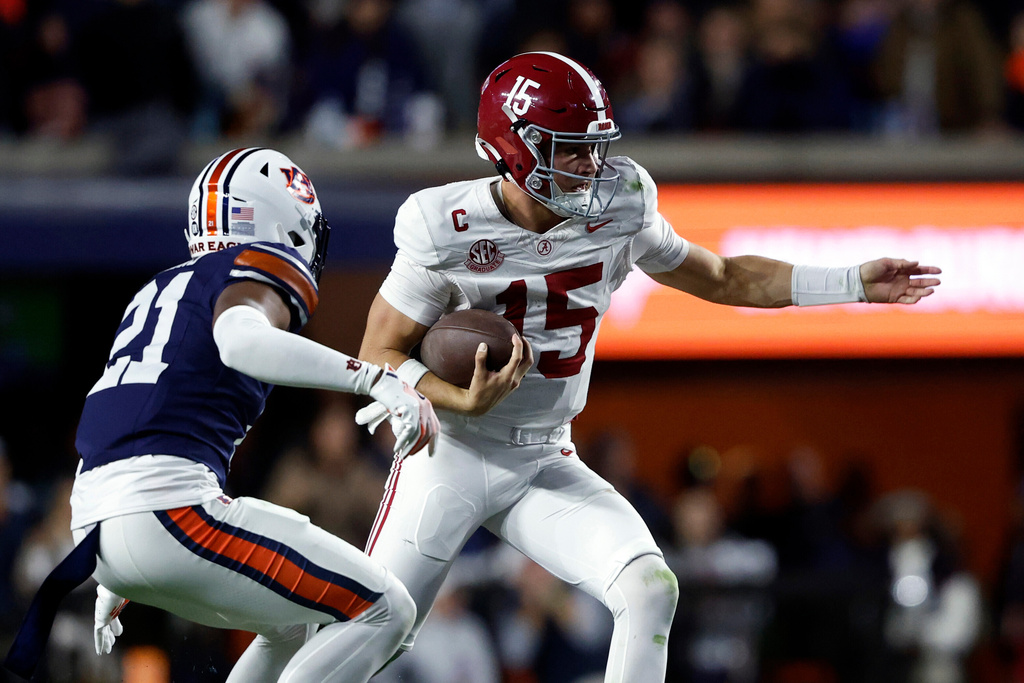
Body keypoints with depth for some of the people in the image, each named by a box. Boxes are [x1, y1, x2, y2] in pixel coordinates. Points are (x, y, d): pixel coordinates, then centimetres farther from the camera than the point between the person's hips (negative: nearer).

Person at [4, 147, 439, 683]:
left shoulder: (158, 291, 27)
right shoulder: (258, 269, 2)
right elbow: (240, 340, -24)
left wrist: (112, 585, 40)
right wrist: (377, 379, -30)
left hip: (95, 526, 9)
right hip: (170, 506, -9)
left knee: (300, 623, 27)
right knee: (382, 611, -2)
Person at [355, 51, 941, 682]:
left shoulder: (616, 212, -6)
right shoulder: (450, 234, -19)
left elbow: (721, 279, 9)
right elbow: (379, 357, -13)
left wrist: (856, 284, 4)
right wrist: (468, 401, -31)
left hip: (546, 464, 4)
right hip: (451, 458, -4)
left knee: (651, 589, -16)